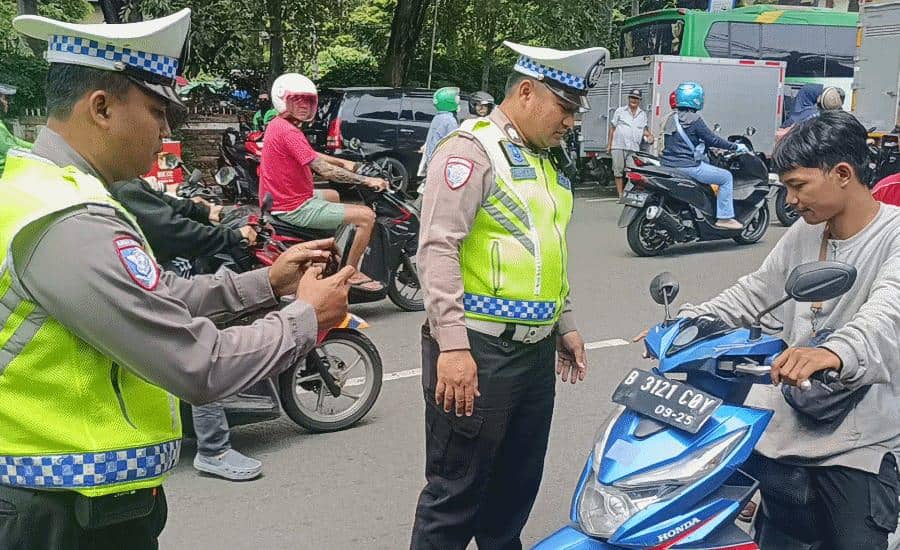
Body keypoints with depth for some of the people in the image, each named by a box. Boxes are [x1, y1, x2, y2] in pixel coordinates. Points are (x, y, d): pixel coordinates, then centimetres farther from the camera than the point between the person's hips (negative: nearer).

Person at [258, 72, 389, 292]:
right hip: (295, 208, -11)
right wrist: (367, 180, -20)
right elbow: (324, 170, -25)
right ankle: (350, 273, -2)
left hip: (283, 198, 11)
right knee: (366, 216, -12)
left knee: (334, 195, 37)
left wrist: (342, 162, 13)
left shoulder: (277, 125, 11)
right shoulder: (288, 131, -22)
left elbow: (311, 154, 23)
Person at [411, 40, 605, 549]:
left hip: (537, 351, 9)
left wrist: (566, 325, 25)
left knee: (517, 487, 18)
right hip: (479, 350, -9)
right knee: (456, 495, 0)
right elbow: (439, 248, -19)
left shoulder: (543, 162, 19)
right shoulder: (472, 148, -10)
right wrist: (452, 344, -25)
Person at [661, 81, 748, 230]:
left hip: (669, 165, 9)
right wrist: (735, 147, 0)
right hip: (687, 166, -9)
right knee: (726, 177, 1)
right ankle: (724, 218, -2)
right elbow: (712, 139, -12)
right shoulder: (693, 119, -13)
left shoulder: (670, 119, 13)